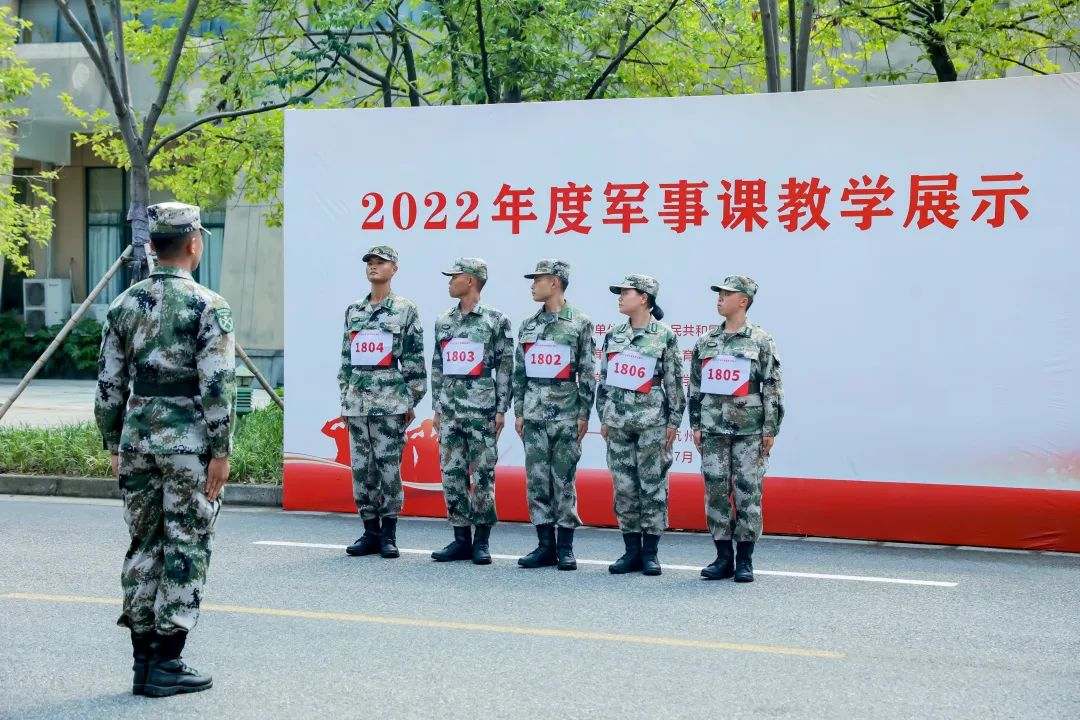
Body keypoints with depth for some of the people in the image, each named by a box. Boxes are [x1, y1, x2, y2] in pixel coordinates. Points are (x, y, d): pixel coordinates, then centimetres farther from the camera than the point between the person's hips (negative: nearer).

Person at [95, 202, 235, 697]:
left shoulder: (124, 304, 7)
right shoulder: (208, 306, -10)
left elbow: (109, 385, 9)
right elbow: (217, 386, -14)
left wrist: (114, 445, 17)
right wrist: (220, 452, -10)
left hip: (138, 435, 6)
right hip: (189, 439, -5)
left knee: (143, 546, 12)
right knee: (185, 551, 1)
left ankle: (143, 661, 16)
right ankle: (166, 665, 3)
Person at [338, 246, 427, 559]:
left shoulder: (405, 309, 1)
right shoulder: (353, 311, 15)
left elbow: (415, 359, -1)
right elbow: (346, 359, 17)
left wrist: (412, 401, -4)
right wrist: (344, 399, 14)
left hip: (390, 401, -5)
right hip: (357, 401, 5)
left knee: (389, 466, -4)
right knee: (361, 468, 5)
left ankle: (388, 533, 4)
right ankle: (370, 532, 13)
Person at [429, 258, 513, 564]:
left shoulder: (496, 320, -2)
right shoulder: (443, 321, 13)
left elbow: (505, 367, -3)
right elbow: (437, 368, 17)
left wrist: (501, 409, -7)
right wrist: (436, 408, 13)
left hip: (481, 410, -5)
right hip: (449, 410, 5)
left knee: (482, 476, -2)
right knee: (452, 475, 4)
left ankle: (482, 541, 6)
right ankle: (461, 539, 11)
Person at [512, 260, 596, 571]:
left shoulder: (579, 323, -1)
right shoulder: (528, 325, 13)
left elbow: (588, 373, -2)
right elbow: (519, 372, 15)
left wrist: (584, 414, -7)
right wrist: (518, 411, 10)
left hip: (566, 414, -5)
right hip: (534, 414, 5)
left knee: (564, 480, -1)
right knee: (537, 480, 4)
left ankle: (565, 547, 5)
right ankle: (545, 546, 10)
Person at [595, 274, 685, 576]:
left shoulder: (665, 336, -2)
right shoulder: (613, 335, 10)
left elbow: (675, 382, -2)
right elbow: (604, 379, 15)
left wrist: (673, 422, -4)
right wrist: (603, 416, 11)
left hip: (652, 420, -4)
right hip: (619, 420, 4)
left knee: (653, 485, -1)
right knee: (624, 486, 5)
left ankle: (650, 552, 6)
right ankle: (632, 550, 12)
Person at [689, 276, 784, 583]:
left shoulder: (761, 342, 0)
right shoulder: (705, 342, 12)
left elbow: (773, 388, -2)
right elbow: (696, 386, 15)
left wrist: (770, 429, -6)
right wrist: (695, 425, 9)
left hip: (749, 430, -4)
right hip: (713, 430, 4)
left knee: (748, 493, -2)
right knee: (716, 492, 4)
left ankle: (745, 561, 5)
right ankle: (723, 558, 12)